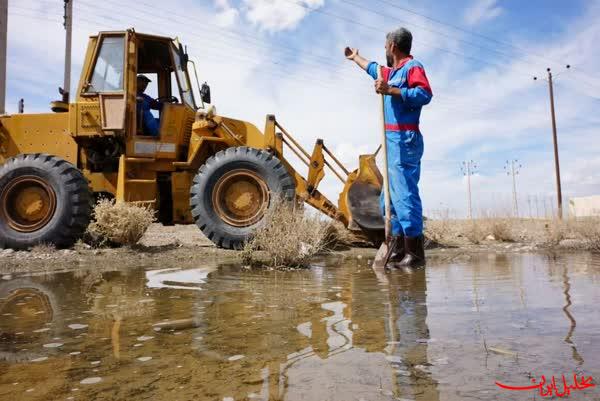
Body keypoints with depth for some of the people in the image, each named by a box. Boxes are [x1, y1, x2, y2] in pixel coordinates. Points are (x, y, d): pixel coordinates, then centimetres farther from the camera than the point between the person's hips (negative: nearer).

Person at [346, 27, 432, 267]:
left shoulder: (412, 67, -1)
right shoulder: (391, 71, 26)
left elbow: (425, 94, -19)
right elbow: (371, 68, 47)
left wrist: (390, 90, -21)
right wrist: (355, 57, 62)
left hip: (404, 139, -10)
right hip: (392, 140, 10)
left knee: (404, 192, -15)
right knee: (390, 197, 7)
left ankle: (415, 254, -14)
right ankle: (399, 251, 10)